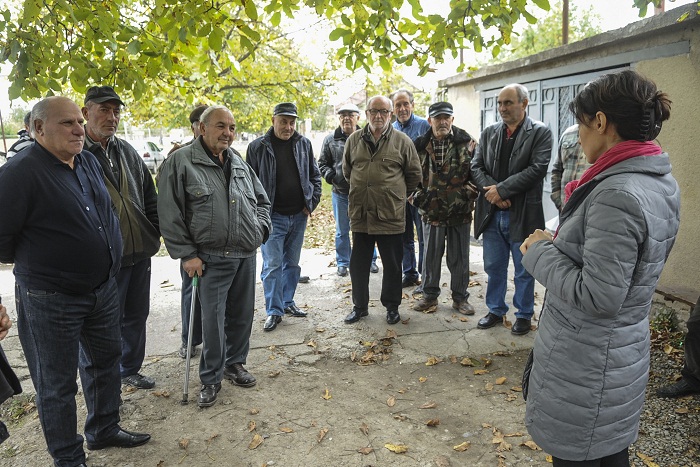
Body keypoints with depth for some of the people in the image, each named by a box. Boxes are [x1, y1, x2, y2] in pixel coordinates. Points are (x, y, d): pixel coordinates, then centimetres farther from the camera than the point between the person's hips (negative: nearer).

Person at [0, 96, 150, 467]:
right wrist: (33, 264, 1)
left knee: (105, 361, 21)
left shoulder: (89, 162, 5)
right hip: (51, 299, -7)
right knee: (57, 383, 9)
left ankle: (104, 430, 41)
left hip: (104, 288, 8)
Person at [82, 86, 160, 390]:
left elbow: (149, 196, 16)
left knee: (137, 315, 17)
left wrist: (154, 231, 6)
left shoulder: (127, 151, 11)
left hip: (140, 252, 6)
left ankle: (130, 370, 36)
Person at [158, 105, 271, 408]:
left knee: (242, 314, 14)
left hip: (246, 255, 6)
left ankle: (234, 363, 34)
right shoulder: (182, 161, -6)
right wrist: (186, 254, -11)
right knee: (213, 319, -2)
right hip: (212, 258, -5)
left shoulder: (239, 163, 12)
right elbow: (169, 212, -9)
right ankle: (211, 379, 17)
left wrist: (261, 229, 7)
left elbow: (261, 200, 23)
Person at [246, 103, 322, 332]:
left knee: (292, 263, 14)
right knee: (272, 265, -4)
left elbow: (315, 175, 12)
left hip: (298, 216, 4)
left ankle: (287, 301, 29)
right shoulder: (258, 147, -5)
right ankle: (274, 311, 5)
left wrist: (311, 203, 2)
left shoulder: (303, 144, 4)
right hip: (272, 217, -3)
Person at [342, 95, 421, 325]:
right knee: (358, 264, 11)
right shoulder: (354, 140, 7)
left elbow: (414, 174, 6)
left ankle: (392, 306, 26)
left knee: (392, 265, 9)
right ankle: (360, 305, 27)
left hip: (391, 215, -2)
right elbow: (346, 170, 20)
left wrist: (397, 194, 10)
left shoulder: (402, 141, -2)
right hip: (360, 214, 3)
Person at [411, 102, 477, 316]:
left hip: (460, 211, -1)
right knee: (431, 255, 9)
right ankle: (430, 295, 25)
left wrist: (468, 194, -10)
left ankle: (460, 297, 24)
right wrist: (418, 196, 0)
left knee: (459, 257, 9)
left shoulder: (467, 142, -1)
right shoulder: (420, 145, 3)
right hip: (431, 210, 1)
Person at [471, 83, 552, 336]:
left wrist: (501, 189, -18)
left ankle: (524, 314, 26)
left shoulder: (540, 132, -5)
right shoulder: (489, 132, 8)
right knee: (494, 267, 15)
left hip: (522, 214, -4)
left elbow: (537, 168, -16)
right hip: (492, 213, 4)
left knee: (524, 270, 10)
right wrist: (492, 192, -12)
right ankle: (496, 310, 31)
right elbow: (476, 166, 4)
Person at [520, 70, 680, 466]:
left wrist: (541, 251, -14)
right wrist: (563, 241, 3)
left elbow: (598, 297, -27)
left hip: (584, 364, -9)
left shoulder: (617, 194, -26)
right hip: (627, 354, 9)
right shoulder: (662, 183, 5)